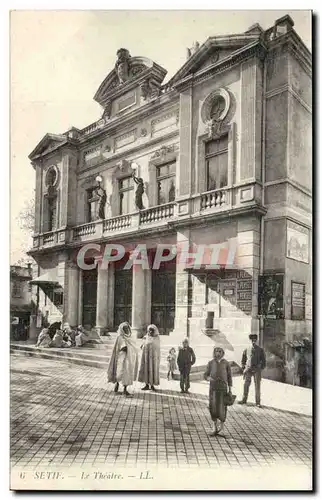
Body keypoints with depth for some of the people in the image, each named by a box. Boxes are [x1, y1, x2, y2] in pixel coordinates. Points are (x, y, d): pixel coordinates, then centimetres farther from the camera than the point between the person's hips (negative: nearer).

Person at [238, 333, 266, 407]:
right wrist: (243, 369, 7)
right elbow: (243, 360, 15)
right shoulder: (246, 350, 8)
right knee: (246, 385, 2)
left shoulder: (260, 350, 5)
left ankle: (258, 402, 7)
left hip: (257, 370, -1)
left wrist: (261, 369, -2)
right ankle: (244, 400, 13)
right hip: (248, 369, 1)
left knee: (257, 386, 0)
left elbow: (263, 360, 7)